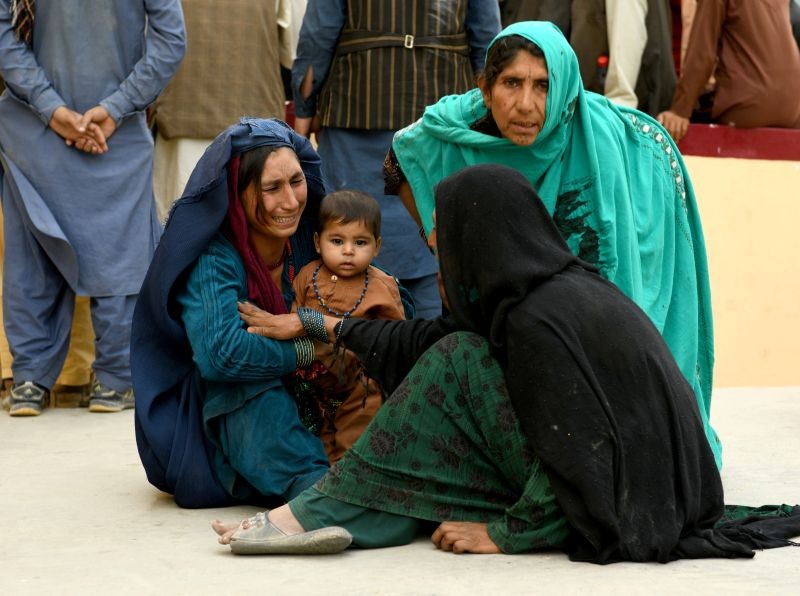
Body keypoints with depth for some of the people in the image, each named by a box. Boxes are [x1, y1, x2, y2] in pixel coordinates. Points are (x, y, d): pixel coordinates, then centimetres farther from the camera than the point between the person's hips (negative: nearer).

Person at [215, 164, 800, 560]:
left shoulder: (540, 318, -20)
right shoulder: (561, 285, 9)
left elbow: (576, 450, -24)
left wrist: (505, 532, -14)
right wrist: (323, 326, 27)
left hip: (615, 510, -10)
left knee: (460, 365, -12)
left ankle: (326, 513, -11)